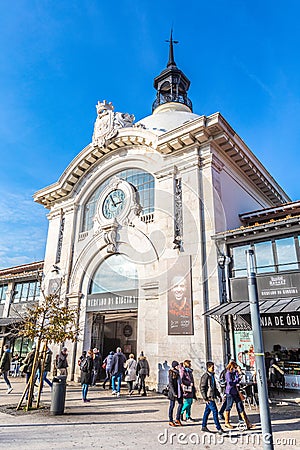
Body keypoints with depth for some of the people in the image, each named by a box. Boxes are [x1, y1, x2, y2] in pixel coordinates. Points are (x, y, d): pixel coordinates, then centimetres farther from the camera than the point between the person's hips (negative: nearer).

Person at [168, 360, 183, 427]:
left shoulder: (177, 372, 10)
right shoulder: (171, 373, -14)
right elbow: (170, 383, -17)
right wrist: (174, 392, -21)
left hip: (179, 390, 8)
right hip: (173, 391, -8)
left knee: (181, 404, 8)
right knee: (172, 406, 3)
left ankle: (177, 419, 21)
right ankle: (170, 421, 15)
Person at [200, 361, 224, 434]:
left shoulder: (212, 375, 13)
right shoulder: (205, 376, -15)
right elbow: (202, 388, -17)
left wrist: (218, 394, 21)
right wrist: (205, 398, -19)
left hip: (212, 396, 9)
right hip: (208, 397, -9)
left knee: (207, 411, 13)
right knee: (215, 411, -8)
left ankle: (204, 426, 22)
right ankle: (218, 428, -2)